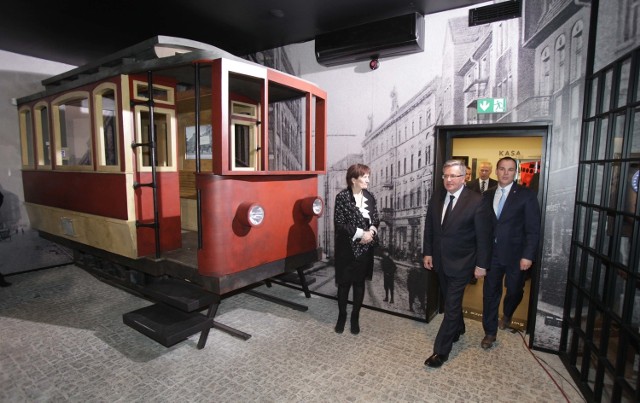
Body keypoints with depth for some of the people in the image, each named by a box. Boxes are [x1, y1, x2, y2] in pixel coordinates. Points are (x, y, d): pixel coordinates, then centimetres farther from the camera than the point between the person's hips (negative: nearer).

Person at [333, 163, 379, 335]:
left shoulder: (370, 196, 3)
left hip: (365, 248, 4)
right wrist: (360, 233, -19)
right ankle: (342, 315, 30)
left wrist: (371, 231, -12)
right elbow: (339, 223, -14)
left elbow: (375, 219, 9)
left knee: (360, 282, 13)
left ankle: (355, 317, 30)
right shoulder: (342, 197, -11)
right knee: (344, 283, 9)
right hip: (347, 247, -4)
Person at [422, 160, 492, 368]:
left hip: (461, 263, -6)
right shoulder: (436, 198, 0)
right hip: (440, 260, 6)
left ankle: (441, 350, 11)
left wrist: (482, 263, -10)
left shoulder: (476, 201, -16)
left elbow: (483, 236, -12)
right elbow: (429, 228, 7)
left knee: (451, 305, -1)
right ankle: (458, 328, 47)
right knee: (450, 300, 22)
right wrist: (427, 252, 5)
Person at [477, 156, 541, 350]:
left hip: (516, 255, -2)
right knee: (490, 293, 7)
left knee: (514, 291, 14)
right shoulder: (488, 195, 5)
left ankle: (507, 315, 47)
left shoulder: (526, 195, -6)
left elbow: (533, 229, -9)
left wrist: (528, 255, -14)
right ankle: (490, 332, 24)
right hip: (492, 253, 2)